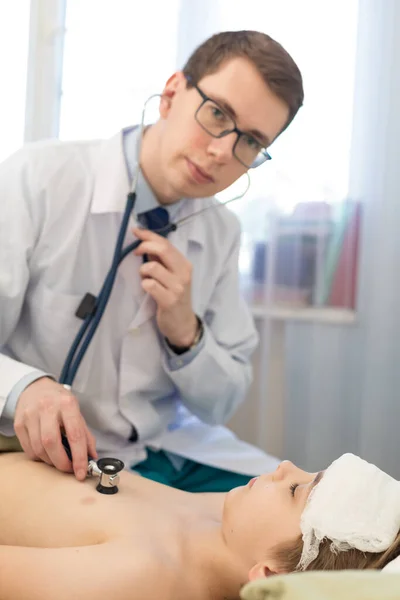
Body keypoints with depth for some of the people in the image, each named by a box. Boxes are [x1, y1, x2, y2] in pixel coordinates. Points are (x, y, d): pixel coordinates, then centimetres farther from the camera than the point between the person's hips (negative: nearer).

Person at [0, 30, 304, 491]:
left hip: (175, 449, 5)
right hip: (53, 460, -4)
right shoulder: (38, 180, -12)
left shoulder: (223, 233, 3)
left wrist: (186, 333, -12)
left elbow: (221, 404, 7)